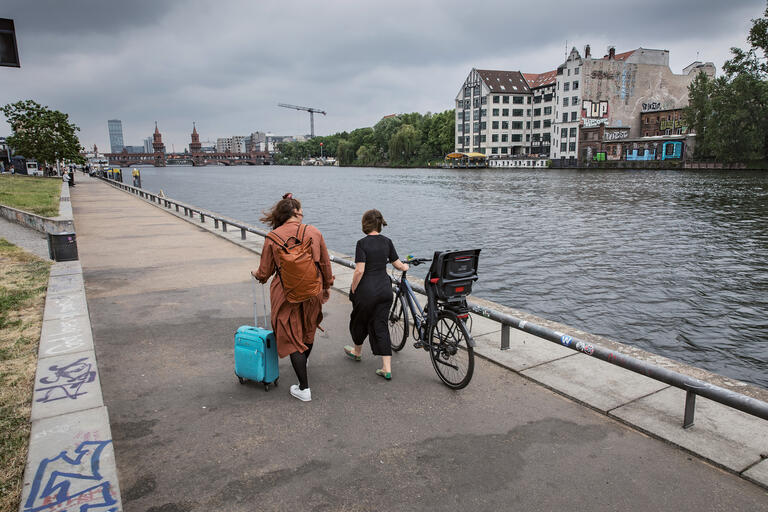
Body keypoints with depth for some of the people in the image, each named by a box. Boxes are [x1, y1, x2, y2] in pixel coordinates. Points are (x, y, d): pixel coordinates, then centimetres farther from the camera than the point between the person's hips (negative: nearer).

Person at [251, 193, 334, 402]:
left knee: (292, 338, 6)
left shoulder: (273, 237, -10)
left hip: (287, 294, -3)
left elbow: (265, 272, -2)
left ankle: (304, 388, 7)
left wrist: (256, 274, 22)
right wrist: (327, 287, 17)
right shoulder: (314, 232, -5)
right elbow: (325, 264, 2)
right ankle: (302, 366, 49)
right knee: (309, 331, 25)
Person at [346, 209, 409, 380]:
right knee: (381, 326, 9)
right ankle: (387, 369, 5)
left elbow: (359, 271, -18)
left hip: (367, 290, -5)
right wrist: (405, 267, 31)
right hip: (385, 289, 5)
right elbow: (398, 264, 9)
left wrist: (352, 290, -6)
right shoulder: (387, 241, 3)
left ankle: (357, 351, 45)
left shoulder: (362, 243, -13)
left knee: (359, 321, 20)